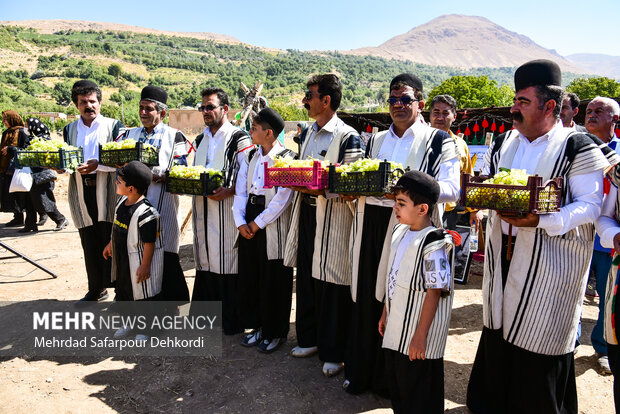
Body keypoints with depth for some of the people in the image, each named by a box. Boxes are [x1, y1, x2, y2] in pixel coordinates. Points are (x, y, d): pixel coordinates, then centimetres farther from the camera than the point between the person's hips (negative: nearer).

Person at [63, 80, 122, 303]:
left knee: (110, 241, -3)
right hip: (81, 192, 4)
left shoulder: (113, 126, 3)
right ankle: (96, 289, 23)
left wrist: (97, 165, -20)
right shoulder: (70, 130, 16)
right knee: (89, 243, 10)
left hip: (107, 191, -4)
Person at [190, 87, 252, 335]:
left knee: (227, 264, -3)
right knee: (205, 263, 14)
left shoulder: (239, 140, -5)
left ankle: (231, 323, 11)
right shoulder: (200, 141, 18)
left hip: (227, 211, -7)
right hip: (202, 211, 7)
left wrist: (228, 191, -23)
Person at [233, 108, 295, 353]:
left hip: (273, 227, -6)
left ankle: (275, 332, 21)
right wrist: (240, 222, -5)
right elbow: (240, 191, 8)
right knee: (249, 275, 13)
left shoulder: (287, 158, -10)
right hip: (248, 226, 7)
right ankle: (257, 325, 31)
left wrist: (257, 224, -13)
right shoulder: (251, 157, 10)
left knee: (274, 279, 4)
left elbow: (282, 199, -16)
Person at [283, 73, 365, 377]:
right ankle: (309, 338, 35)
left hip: (333, 218, -8)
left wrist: (319, 191, -26)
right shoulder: (310, 133, 14)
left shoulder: (348, 137, -11)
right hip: (307, 214, 8)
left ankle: (333, 352, 20)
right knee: (307, 279, 16)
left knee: (332, 285, 2)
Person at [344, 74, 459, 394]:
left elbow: (452, 188, -9)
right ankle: (360, 372, 28)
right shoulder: (375, 140, 17)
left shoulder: (439, 141, 2)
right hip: (371, 229, 5)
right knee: (366, 300, 10)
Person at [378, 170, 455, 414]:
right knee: (395, 384, 23)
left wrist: (421, 336, -20)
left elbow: (434, 292, -22)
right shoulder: (399, 233, 4)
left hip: (417, 338, -8)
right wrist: (385, 312, 18)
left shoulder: (433, 244, -22)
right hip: (395, 330, 8)